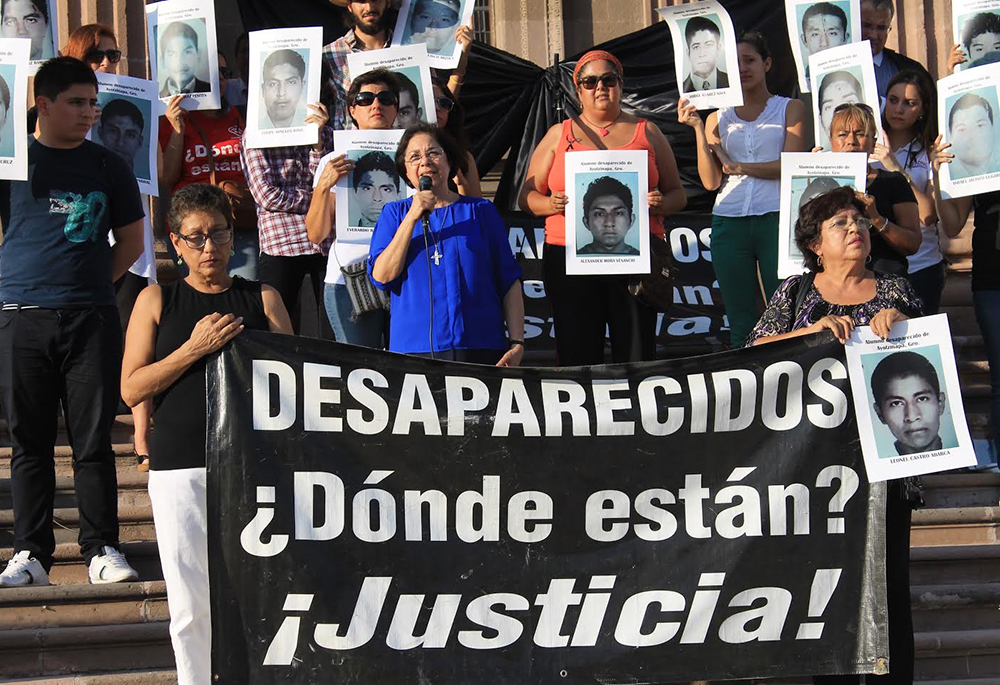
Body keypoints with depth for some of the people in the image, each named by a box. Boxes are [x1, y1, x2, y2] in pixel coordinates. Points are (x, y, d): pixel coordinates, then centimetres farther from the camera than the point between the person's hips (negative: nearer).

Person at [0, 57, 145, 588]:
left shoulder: (107, 167, 11)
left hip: (91, 319, 1)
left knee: (94, 440, 1)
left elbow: (131, 242, 17)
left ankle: (101, 549, 8)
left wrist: (92, 283, 7)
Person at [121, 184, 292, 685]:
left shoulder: (261, 299, 13)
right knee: (190, 604, 2)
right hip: (180, 467, 0)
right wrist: (195, 348, -9)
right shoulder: (157, 300, 11)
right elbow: (132, 389, 2)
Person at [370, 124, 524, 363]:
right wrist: (413, 217, -8)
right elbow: (381, 276, -3)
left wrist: (517, 343, -3)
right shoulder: (395, 214, 12)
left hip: (480, 348, 0)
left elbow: (509, 282, 7)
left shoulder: (481, 211, 9)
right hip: (414, 349, 0)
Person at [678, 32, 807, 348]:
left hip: (776, 218, -2)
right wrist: (698, 129, 0)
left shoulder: (790, 108, 10)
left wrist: (737, 166, -3)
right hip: (729, 224, 3)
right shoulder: (718, 118, 15)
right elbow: (710, 181, 6)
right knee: (741, 322, 3)